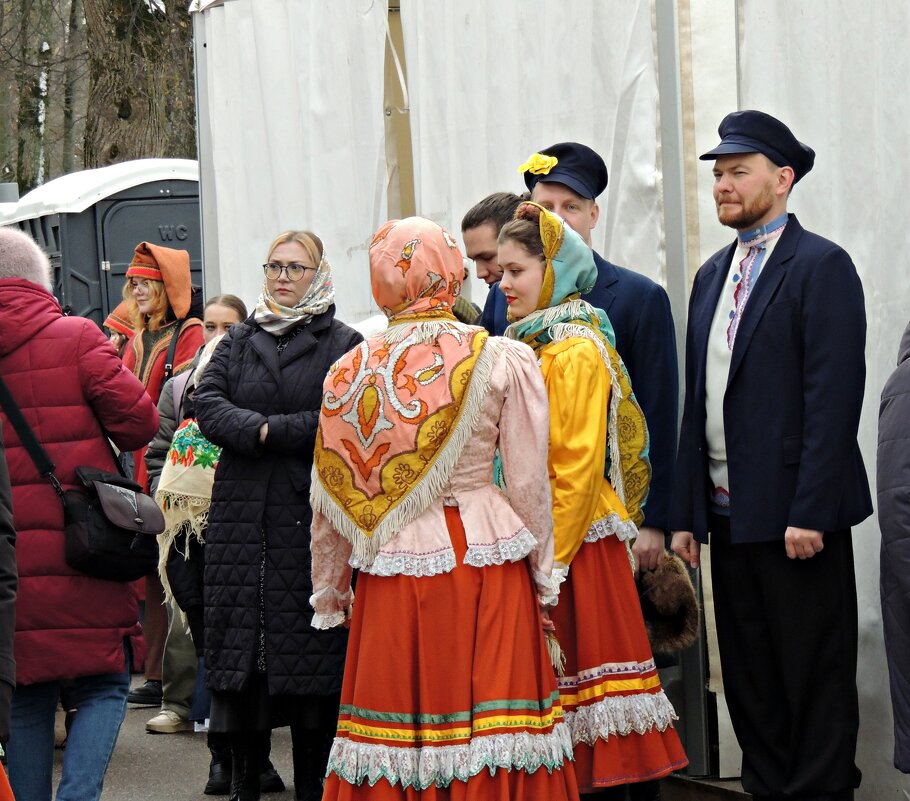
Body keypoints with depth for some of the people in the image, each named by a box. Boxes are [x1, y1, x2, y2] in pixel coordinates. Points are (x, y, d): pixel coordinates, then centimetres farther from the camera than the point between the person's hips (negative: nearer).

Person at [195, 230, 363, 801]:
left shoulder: (344, 344, 3)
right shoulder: (240, 341, 17)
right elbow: (208, 404, 2)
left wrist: (272, 431, -13)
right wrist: (258, 431, -14)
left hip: (311, 516, -4)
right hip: (242, 514, 4)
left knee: (312, 651, -3)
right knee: (239, 647, 4)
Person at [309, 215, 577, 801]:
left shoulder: (349, 372, 3)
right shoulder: (504, 361, -4)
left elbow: (330, 499, 9)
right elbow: (529, 486, -2)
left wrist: (329, 595, 21)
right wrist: (544, 581, 10)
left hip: (389, 578, 2)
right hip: (484, 563, -2)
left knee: (392, 745, 7)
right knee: (481, 739, 2)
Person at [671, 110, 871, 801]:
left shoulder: (821, 266, -7)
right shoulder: (714, 276, 16)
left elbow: (834, 396, -14)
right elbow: (697, 401, 15)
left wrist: (810, 511, -20)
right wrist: (687, 513, 10)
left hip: (794, 514, -7)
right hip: (728, 513, 7)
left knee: (814, 677, 0)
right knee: (749, 679, 12)